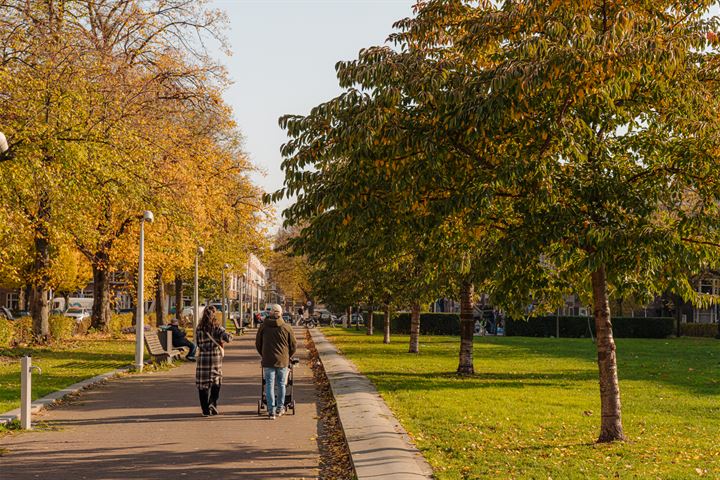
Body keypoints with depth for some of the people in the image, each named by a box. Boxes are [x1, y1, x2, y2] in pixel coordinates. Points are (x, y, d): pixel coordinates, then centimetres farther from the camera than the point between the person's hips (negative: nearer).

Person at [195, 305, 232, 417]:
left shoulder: (199, 328, 2)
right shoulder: (216, 327, -6)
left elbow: (198, 343, 5)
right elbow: (228, 337, -15)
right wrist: (222, 340, 6)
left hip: (203, 357, 1)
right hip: (215, 356, -1)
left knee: (203, 383, 6)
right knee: (216, 381, 16)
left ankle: (205, 409, 5)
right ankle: (212, 402, 0)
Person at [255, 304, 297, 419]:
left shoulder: (263, 326, 1)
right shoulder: (287, 328, -2)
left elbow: (258, 344, 10)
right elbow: (294, 345, 4)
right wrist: (287, 357, 20)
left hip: (268, 361, 0)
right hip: (283, 361, 0)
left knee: (269, 385, 3)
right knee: (281, 384, 13)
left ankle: (271, 411, -2)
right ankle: (280, 408, 22)